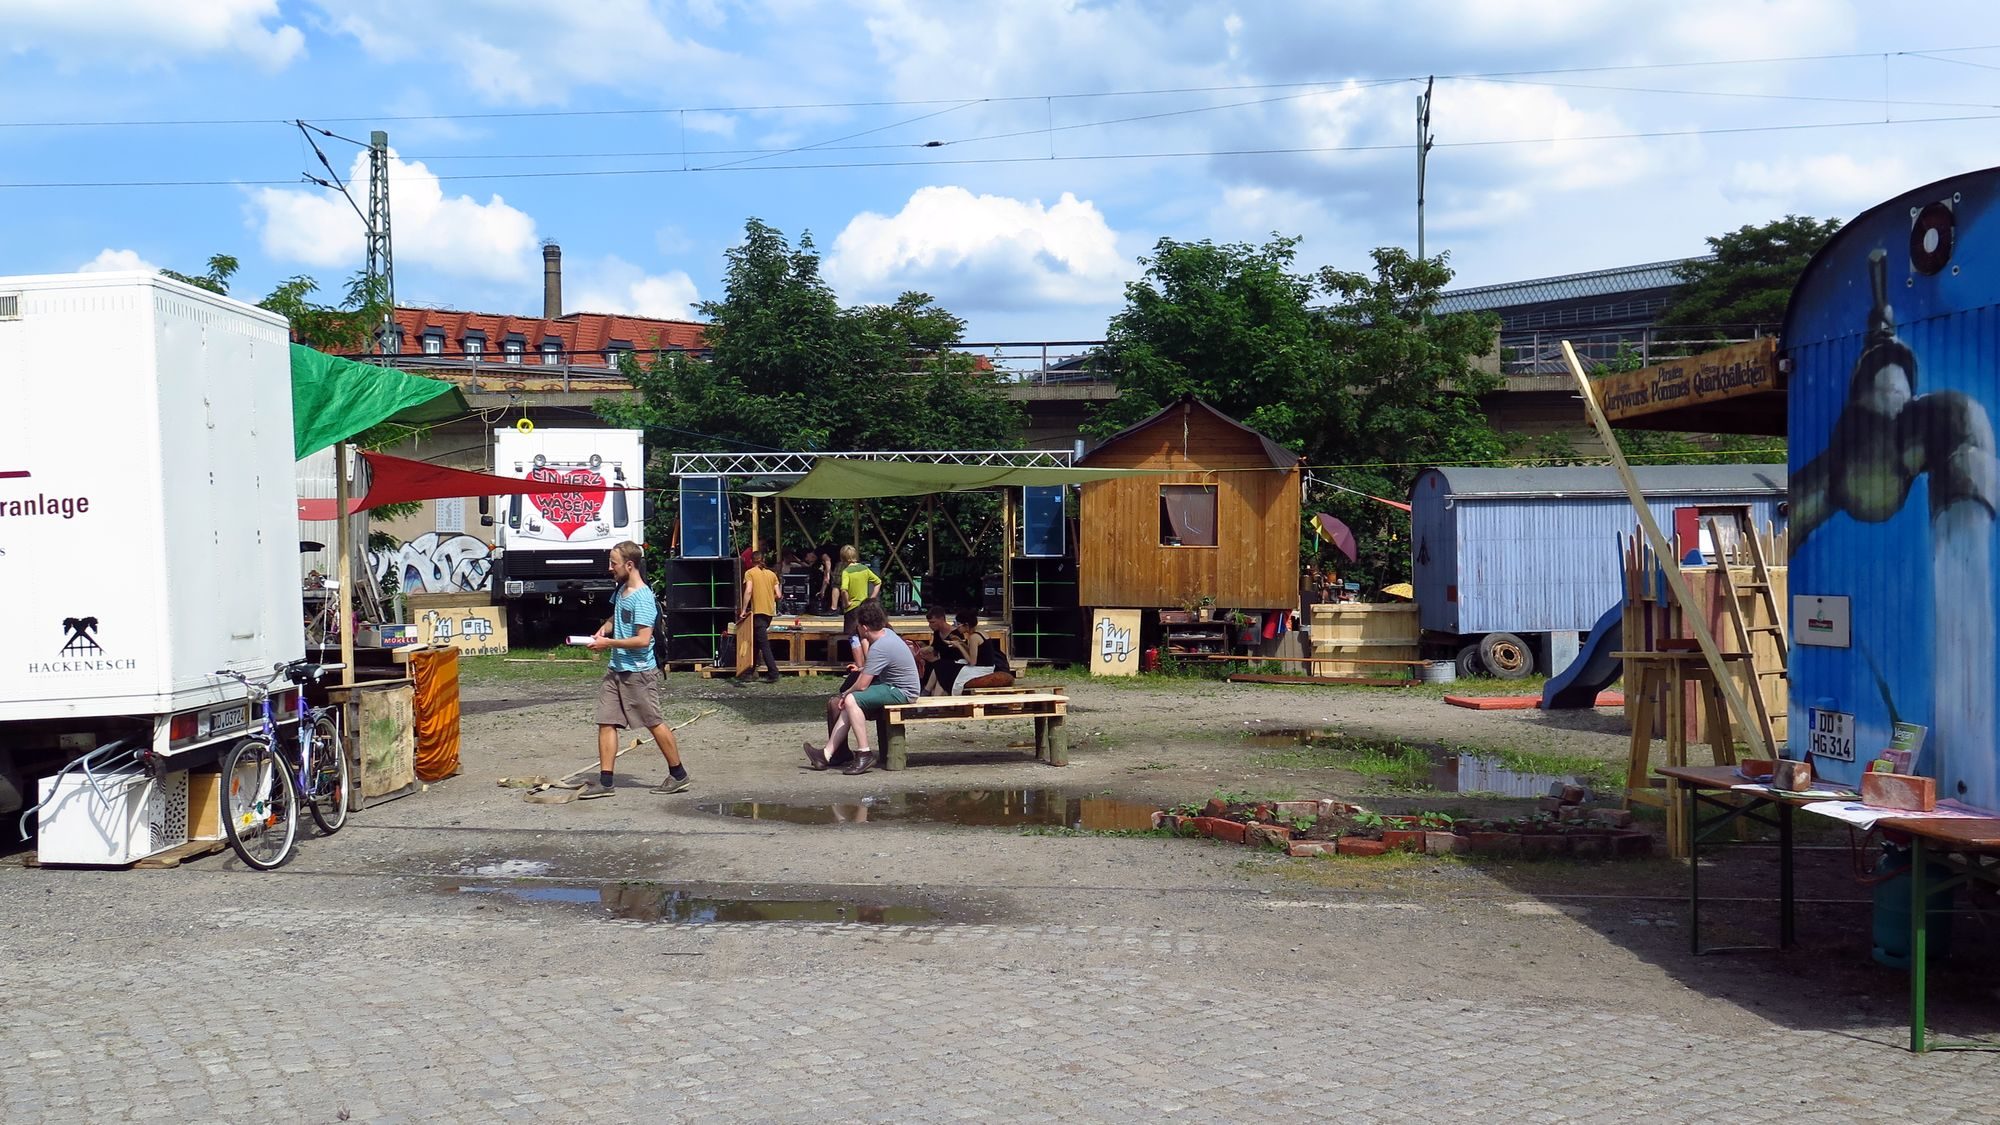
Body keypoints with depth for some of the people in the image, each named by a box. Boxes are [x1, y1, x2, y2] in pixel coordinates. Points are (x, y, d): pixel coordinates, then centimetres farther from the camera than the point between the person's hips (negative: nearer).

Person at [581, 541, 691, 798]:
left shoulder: (643, 598, -19)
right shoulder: (621, 590, 9)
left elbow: (643, 639, -25)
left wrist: (608, 643, -18)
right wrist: (604, 628, 8)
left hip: (638, 671, -9)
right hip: (617, 669, 9)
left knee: (654, 723, 2)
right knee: (606, 721, 3)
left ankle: (678, 775, 15)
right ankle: (605, 781, 6)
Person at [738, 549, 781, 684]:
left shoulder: (750, 573, -1)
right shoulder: (771, 574, 13)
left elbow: (748, 591, -15)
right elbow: (778, 595, 7)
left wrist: (744, 610, -12)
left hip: (758, 611, -6)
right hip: (770, 611, 6)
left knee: (764, 644, -8)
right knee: (757, 640, 20)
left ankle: (773, 674, -16)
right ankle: (751, 669, 26)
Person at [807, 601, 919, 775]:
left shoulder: (879, 648, -25)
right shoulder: (886, 633, 5)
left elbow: (862, 685, -23)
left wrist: (844, 695, -5)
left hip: (901, 692, -11)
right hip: (894, 686, 11)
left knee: (851, 701, -25)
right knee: (848, 707, 5)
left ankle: (864, 754, -23)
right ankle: (826, 754, 2)